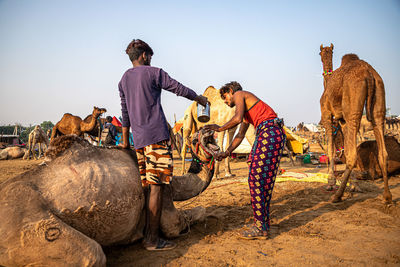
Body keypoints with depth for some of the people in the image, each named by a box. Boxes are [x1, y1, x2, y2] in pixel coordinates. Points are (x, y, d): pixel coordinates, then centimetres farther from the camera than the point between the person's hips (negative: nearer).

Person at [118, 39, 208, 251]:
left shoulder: (124, 80, 18)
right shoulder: (153, 73, -2)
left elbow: (125, 112, 21)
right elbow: (179, 89, 5)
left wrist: (125, 140, 25)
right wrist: (199, 98, 22)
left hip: (139, 138, 7)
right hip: (156, 135, -7)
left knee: (147, 185, 11)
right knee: (156, 186, -7)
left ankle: (146, 233, 17)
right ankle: (152, 239, -4)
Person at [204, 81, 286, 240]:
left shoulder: (239, 94, 4)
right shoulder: (246, 110, 31)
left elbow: (237, 119, -14)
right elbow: (241, 135, 31)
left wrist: (220, 128, 1)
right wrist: (227, 152, 28)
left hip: (269, 132, -10)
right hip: (273, 135, 10)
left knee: (257, 179, -8)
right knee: (263, 180, 11)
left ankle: (260, 228, -5)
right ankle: (263, 223, 18)